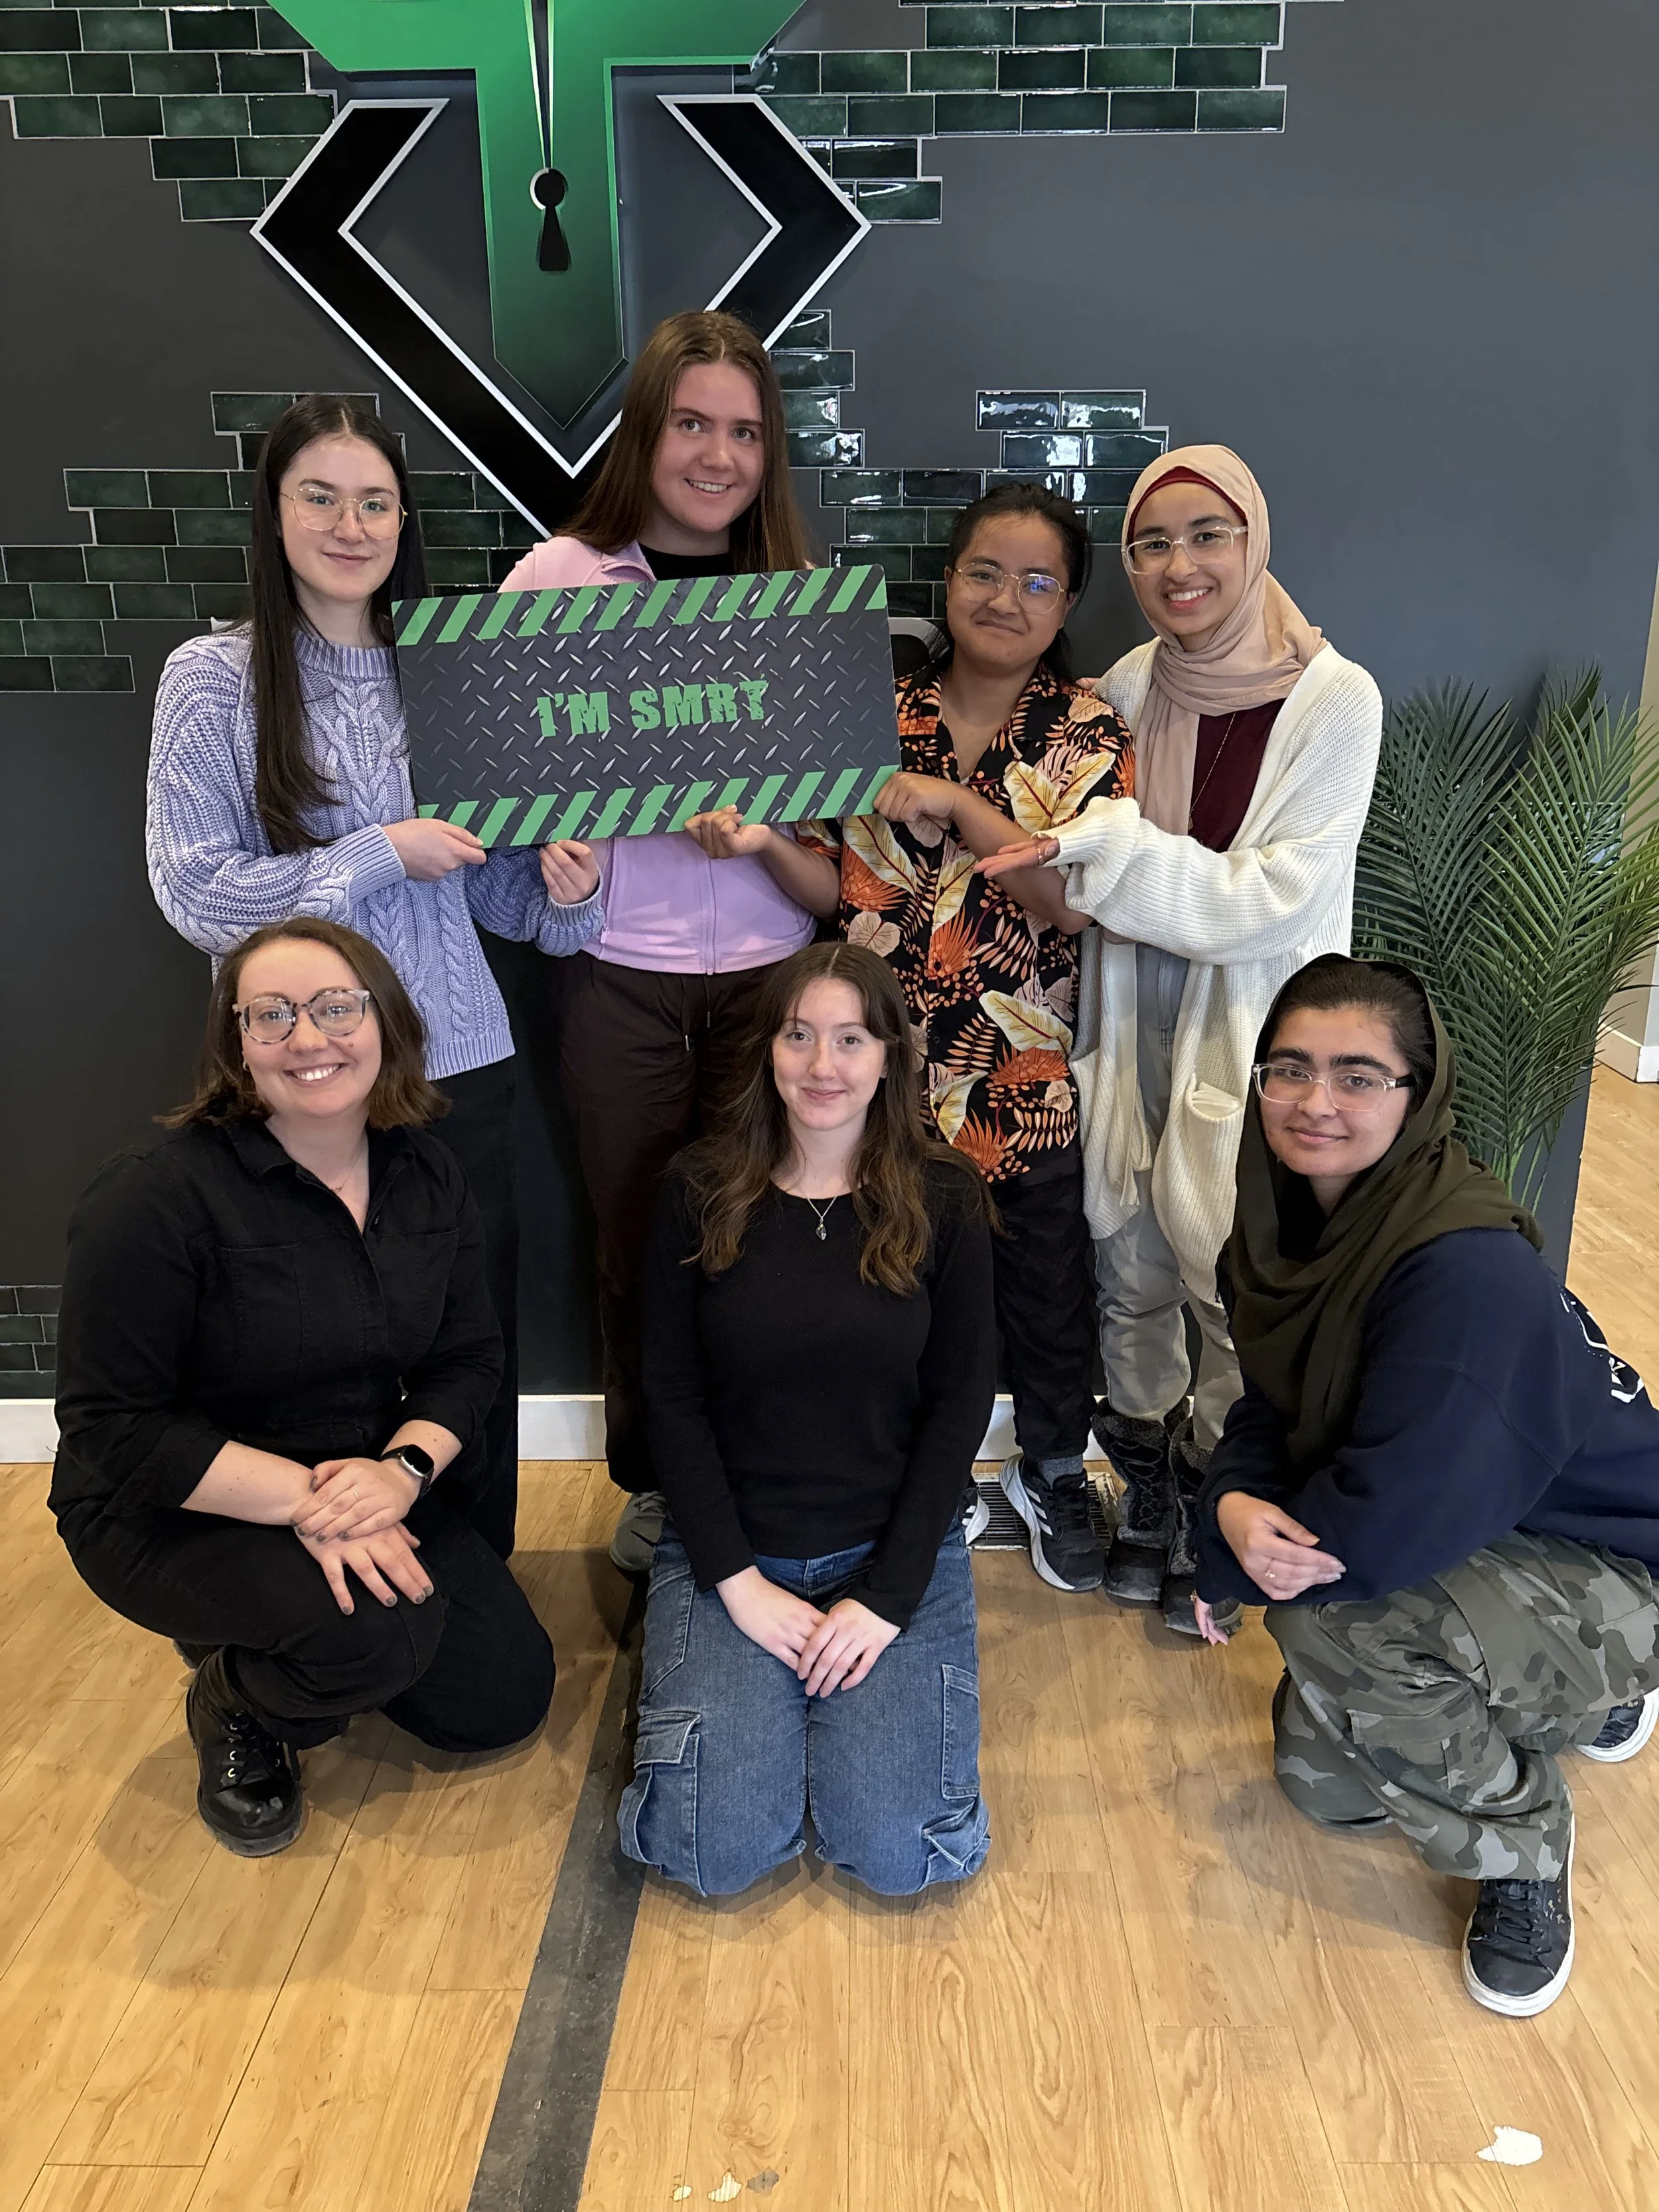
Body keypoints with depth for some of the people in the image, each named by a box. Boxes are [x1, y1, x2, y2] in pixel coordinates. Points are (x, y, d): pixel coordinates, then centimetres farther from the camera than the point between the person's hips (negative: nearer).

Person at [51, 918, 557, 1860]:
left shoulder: (429, 1177, -4)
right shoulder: (157, 1199, -22)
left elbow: (468, 1359, -2)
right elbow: (115, 1428, -21)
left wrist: (402, 1469, -23)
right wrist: (305, 1499, -30)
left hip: (373, 1492, 6)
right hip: (173, 1511, -6)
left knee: (508, 1697, 4)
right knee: (386, 1633, -31)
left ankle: (294, 1642, 27)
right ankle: (233, 1706, 4)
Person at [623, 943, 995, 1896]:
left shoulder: (945, 1198, -5)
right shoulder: (701, 1190, -4)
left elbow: (961, 1401, -4)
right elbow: (672, 1397, -3)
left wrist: (887, 1594, -11)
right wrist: (738, 1582, -11)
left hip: (895, 1550, 0)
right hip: (730, 1551, 1)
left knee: (896, 1852, -11)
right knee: (718, 1850, -11)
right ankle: (771, 1677, 19)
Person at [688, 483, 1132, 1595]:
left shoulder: (1089, 733, -3)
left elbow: (1083, 897, -16)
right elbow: (846, 890, 4)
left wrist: (956, 805, -22)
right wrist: (768, 842, -15)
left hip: (1031, 1075, -1)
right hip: (893, 1065, 2)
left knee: (1047, 1281, 13)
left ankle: (1054, 1472, 38)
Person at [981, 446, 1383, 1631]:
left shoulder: (1335, 700, -13)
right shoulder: (1130, 686, 1)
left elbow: (1267, 900, -19)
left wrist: (1105, 840, -24)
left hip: (1256, 1032, -4)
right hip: (1133, 1013, 4)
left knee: (1234, 1278, 4)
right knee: (1131, 1258, 13)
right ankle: (1145, 1484, 35)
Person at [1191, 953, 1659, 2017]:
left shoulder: (1469, 1270, -35)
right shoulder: (1289, 1226, -9)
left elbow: (1395, 1519, -38)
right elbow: (1270, 1412, -2)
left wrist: (1228, 1563, -21)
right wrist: (1235, 1507, -25)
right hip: (1486, 1553, 8)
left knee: (1323, 1616, -32)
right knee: (1318, 1778, 13)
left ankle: (1522, 1839, -3)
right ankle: (1569, 1697, 34)